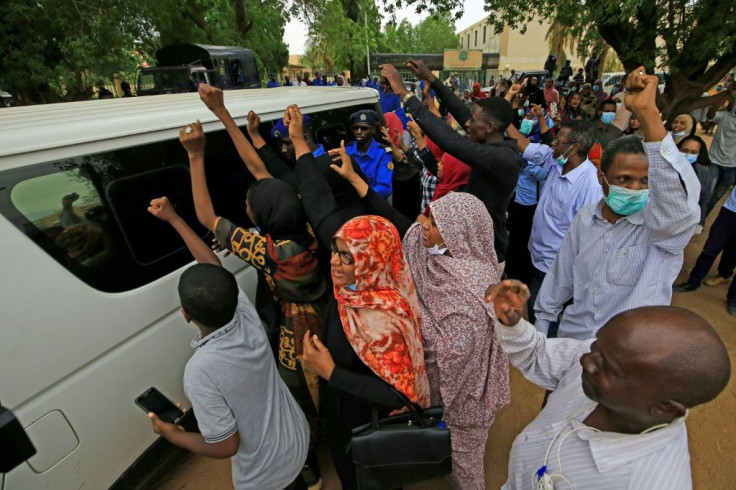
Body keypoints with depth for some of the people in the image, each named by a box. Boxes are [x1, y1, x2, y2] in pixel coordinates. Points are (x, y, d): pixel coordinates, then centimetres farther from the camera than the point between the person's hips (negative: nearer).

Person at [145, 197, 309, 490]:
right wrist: (173, 218, 1)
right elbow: (213, 267, -7)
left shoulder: (201, 370, -36)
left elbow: (225, 446, -25)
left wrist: (170, 434, -8)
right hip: (298, 440, 5)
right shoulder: (247, 316, -21)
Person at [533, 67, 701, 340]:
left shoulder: (666, 227, -15)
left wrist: (647, 113, -45)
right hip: (572, 339, 4)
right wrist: (542, 323, 9)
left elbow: (680, 191, -39)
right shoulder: (585, 218, -4)